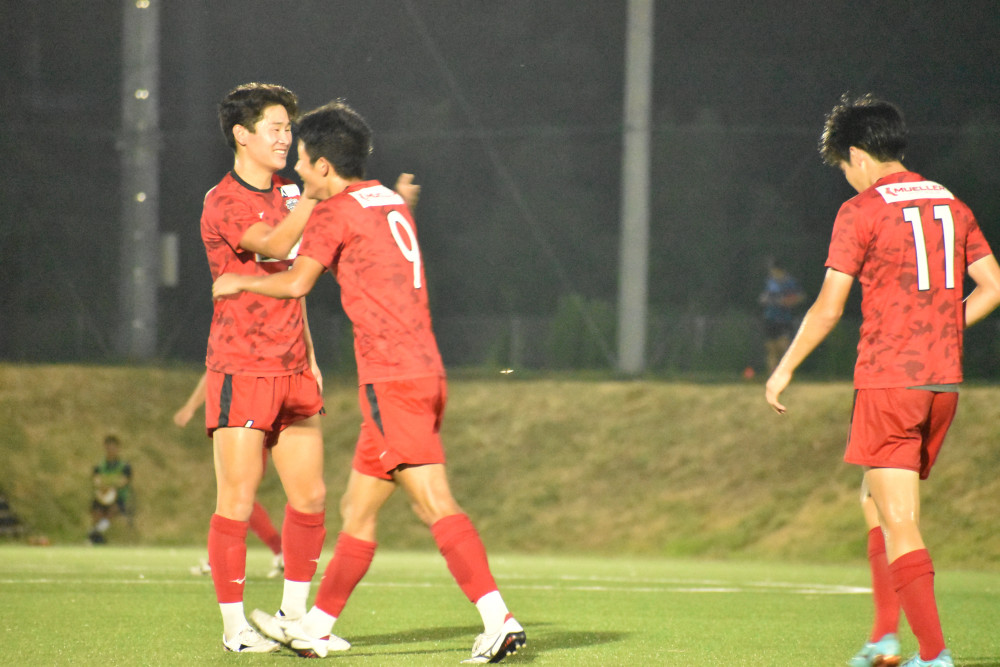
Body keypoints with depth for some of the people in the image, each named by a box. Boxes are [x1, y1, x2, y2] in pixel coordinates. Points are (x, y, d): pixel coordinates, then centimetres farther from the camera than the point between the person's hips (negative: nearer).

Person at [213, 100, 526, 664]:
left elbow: (296, 282, -15)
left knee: (434, 503, -15)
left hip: (392, 379, -9)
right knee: (358, 508, 14)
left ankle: (500, 621, -24)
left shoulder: (337, 211, -6)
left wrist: (238, 283, 3)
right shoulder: (391, 202, 18)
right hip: (424, 372, 9)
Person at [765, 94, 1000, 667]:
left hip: (888, 382, -6)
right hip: (944, 383, 6)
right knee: (876, 503, 21)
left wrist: (785, 370, 5)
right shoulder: (951, 206, 11)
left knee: (899, 523, -5)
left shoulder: (863, 211, -6)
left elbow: (828, 309, -7)